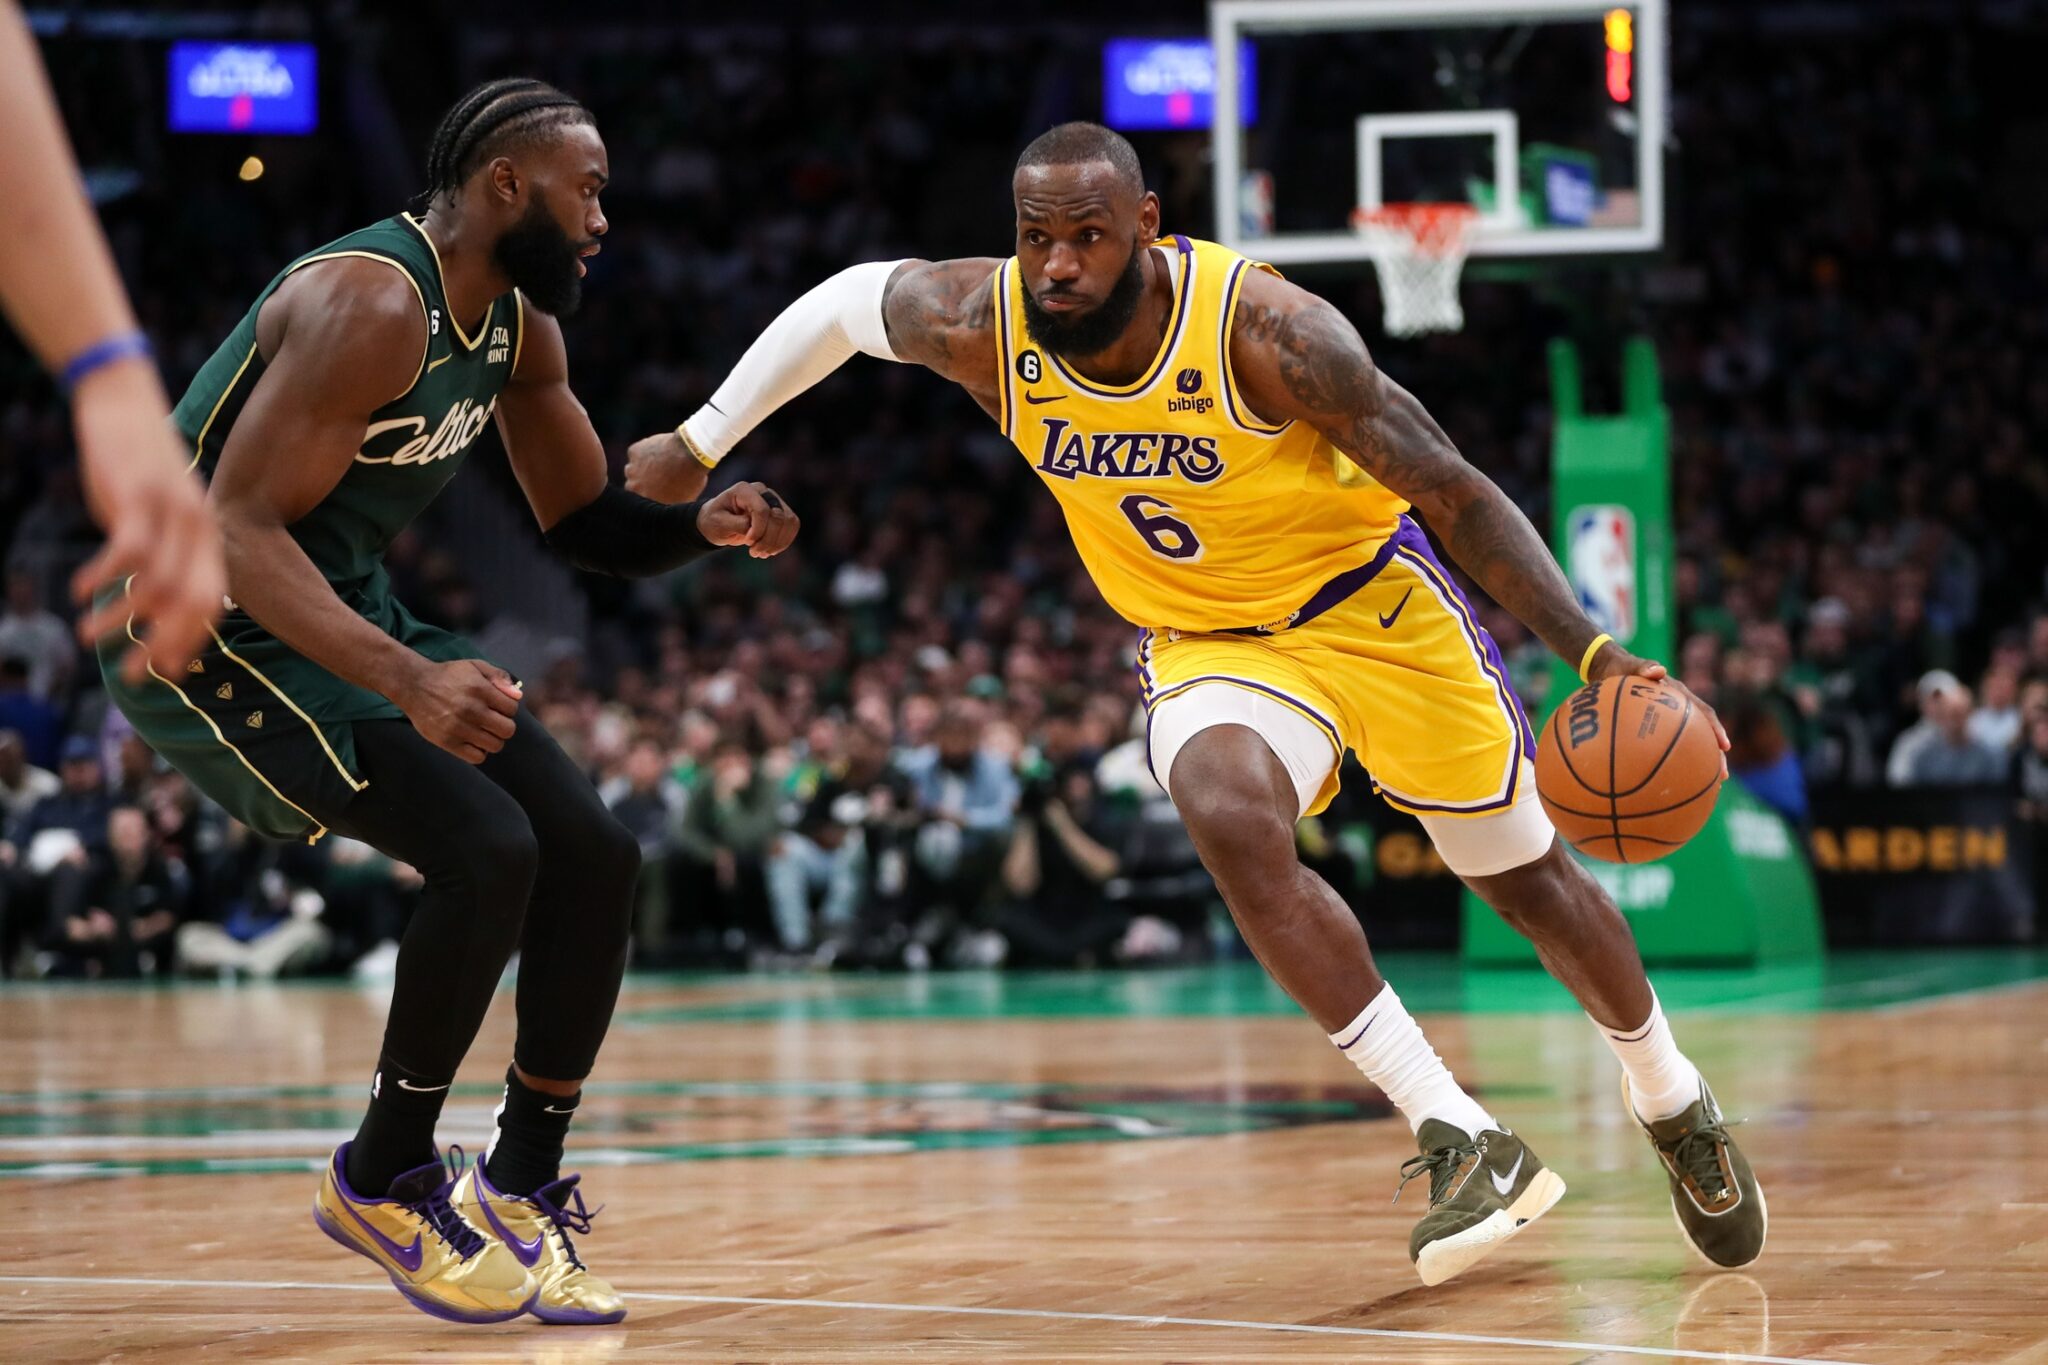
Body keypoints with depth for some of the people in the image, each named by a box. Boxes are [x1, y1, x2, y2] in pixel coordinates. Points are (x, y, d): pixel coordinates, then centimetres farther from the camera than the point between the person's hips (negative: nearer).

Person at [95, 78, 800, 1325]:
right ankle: (385, 1183, -5)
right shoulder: (371, 303, -25)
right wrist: (407, 681, -42)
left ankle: (523, 1192, 13)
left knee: (595, 855, 2)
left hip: (349, 613, 10)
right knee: (488, 852, -23)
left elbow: (589, 523, 15)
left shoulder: (518, 325, 4)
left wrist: (705, 527, -8)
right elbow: (240, 531, -31)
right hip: (213, 631, -9)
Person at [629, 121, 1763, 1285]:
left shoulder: (1268, 333, -30)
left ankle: (1674, 1105, 38)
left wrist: (1592, 653, -34)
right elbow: (844, 303, 2)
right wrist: (695, 446, 7)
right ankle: (1465, 1145, -26)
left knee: (1527, 876, 7)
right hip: (1209, 642, 2)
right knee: (1232, 820, -30)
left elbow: (1457, 494, -24)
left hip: (1369, 600, -2)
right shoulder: (977, 326, -21)